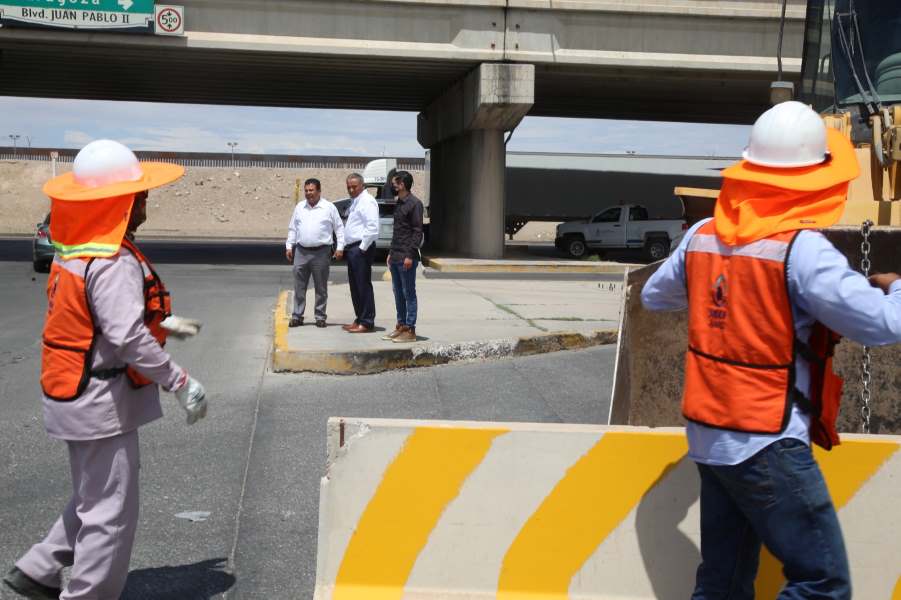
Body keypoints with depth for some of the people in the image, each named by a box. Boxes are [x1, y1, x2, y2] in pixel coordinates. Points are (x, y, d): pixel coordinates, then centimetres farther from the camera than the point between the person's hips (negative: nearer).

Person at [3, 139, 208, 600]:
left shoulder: (75, 251, 8)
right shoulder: (113, 263, -23)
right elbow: (128, 338, -29)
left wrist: (162, 323, 20)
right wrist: (180, 383, -21)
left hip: (77, 395, 10)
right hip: (103, 402, -10)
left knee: (92, 499, 25)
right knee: (110, 511, 1)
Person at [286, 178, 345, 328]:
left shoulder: (329, 208, 0)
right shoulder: (299, 207, 11)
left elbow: (339, 228, 2)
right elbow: (292, 228, 16)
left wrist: (340, 247, -4)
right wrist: (289, 246, 11)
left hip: (321, 252, -3)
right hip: (301, 252, 3)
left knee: (321, 287, 4)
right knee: (299, 287, 3)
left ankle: (320, 316, 12)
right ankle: (297, 316, 9)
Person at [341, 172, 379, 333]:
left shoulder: (367, 202, -12)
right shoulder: (355, 201, 19)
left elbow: (373, 228, -21)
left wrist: (362, 248, -18)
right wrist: (346, 247, 16)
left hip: (361, 249, -10)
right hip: (352, 248, 10)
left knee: (363, 286, -7)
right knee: (355, 286, 13)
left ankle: (367, 323, -3)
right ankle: (359, 319, 21)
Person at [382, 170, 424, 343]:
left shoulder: (414, 203, -11)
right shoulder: (399, 204, 17)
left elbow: (417, 231, -14)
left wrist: (410, 255, -19)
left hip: (406, 257, -9)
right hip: (396, 257, 9)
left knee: (409, 294, -4)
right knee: (398, 293, 12)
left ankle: (410, 330, -1)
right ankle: (400, 326, 19)